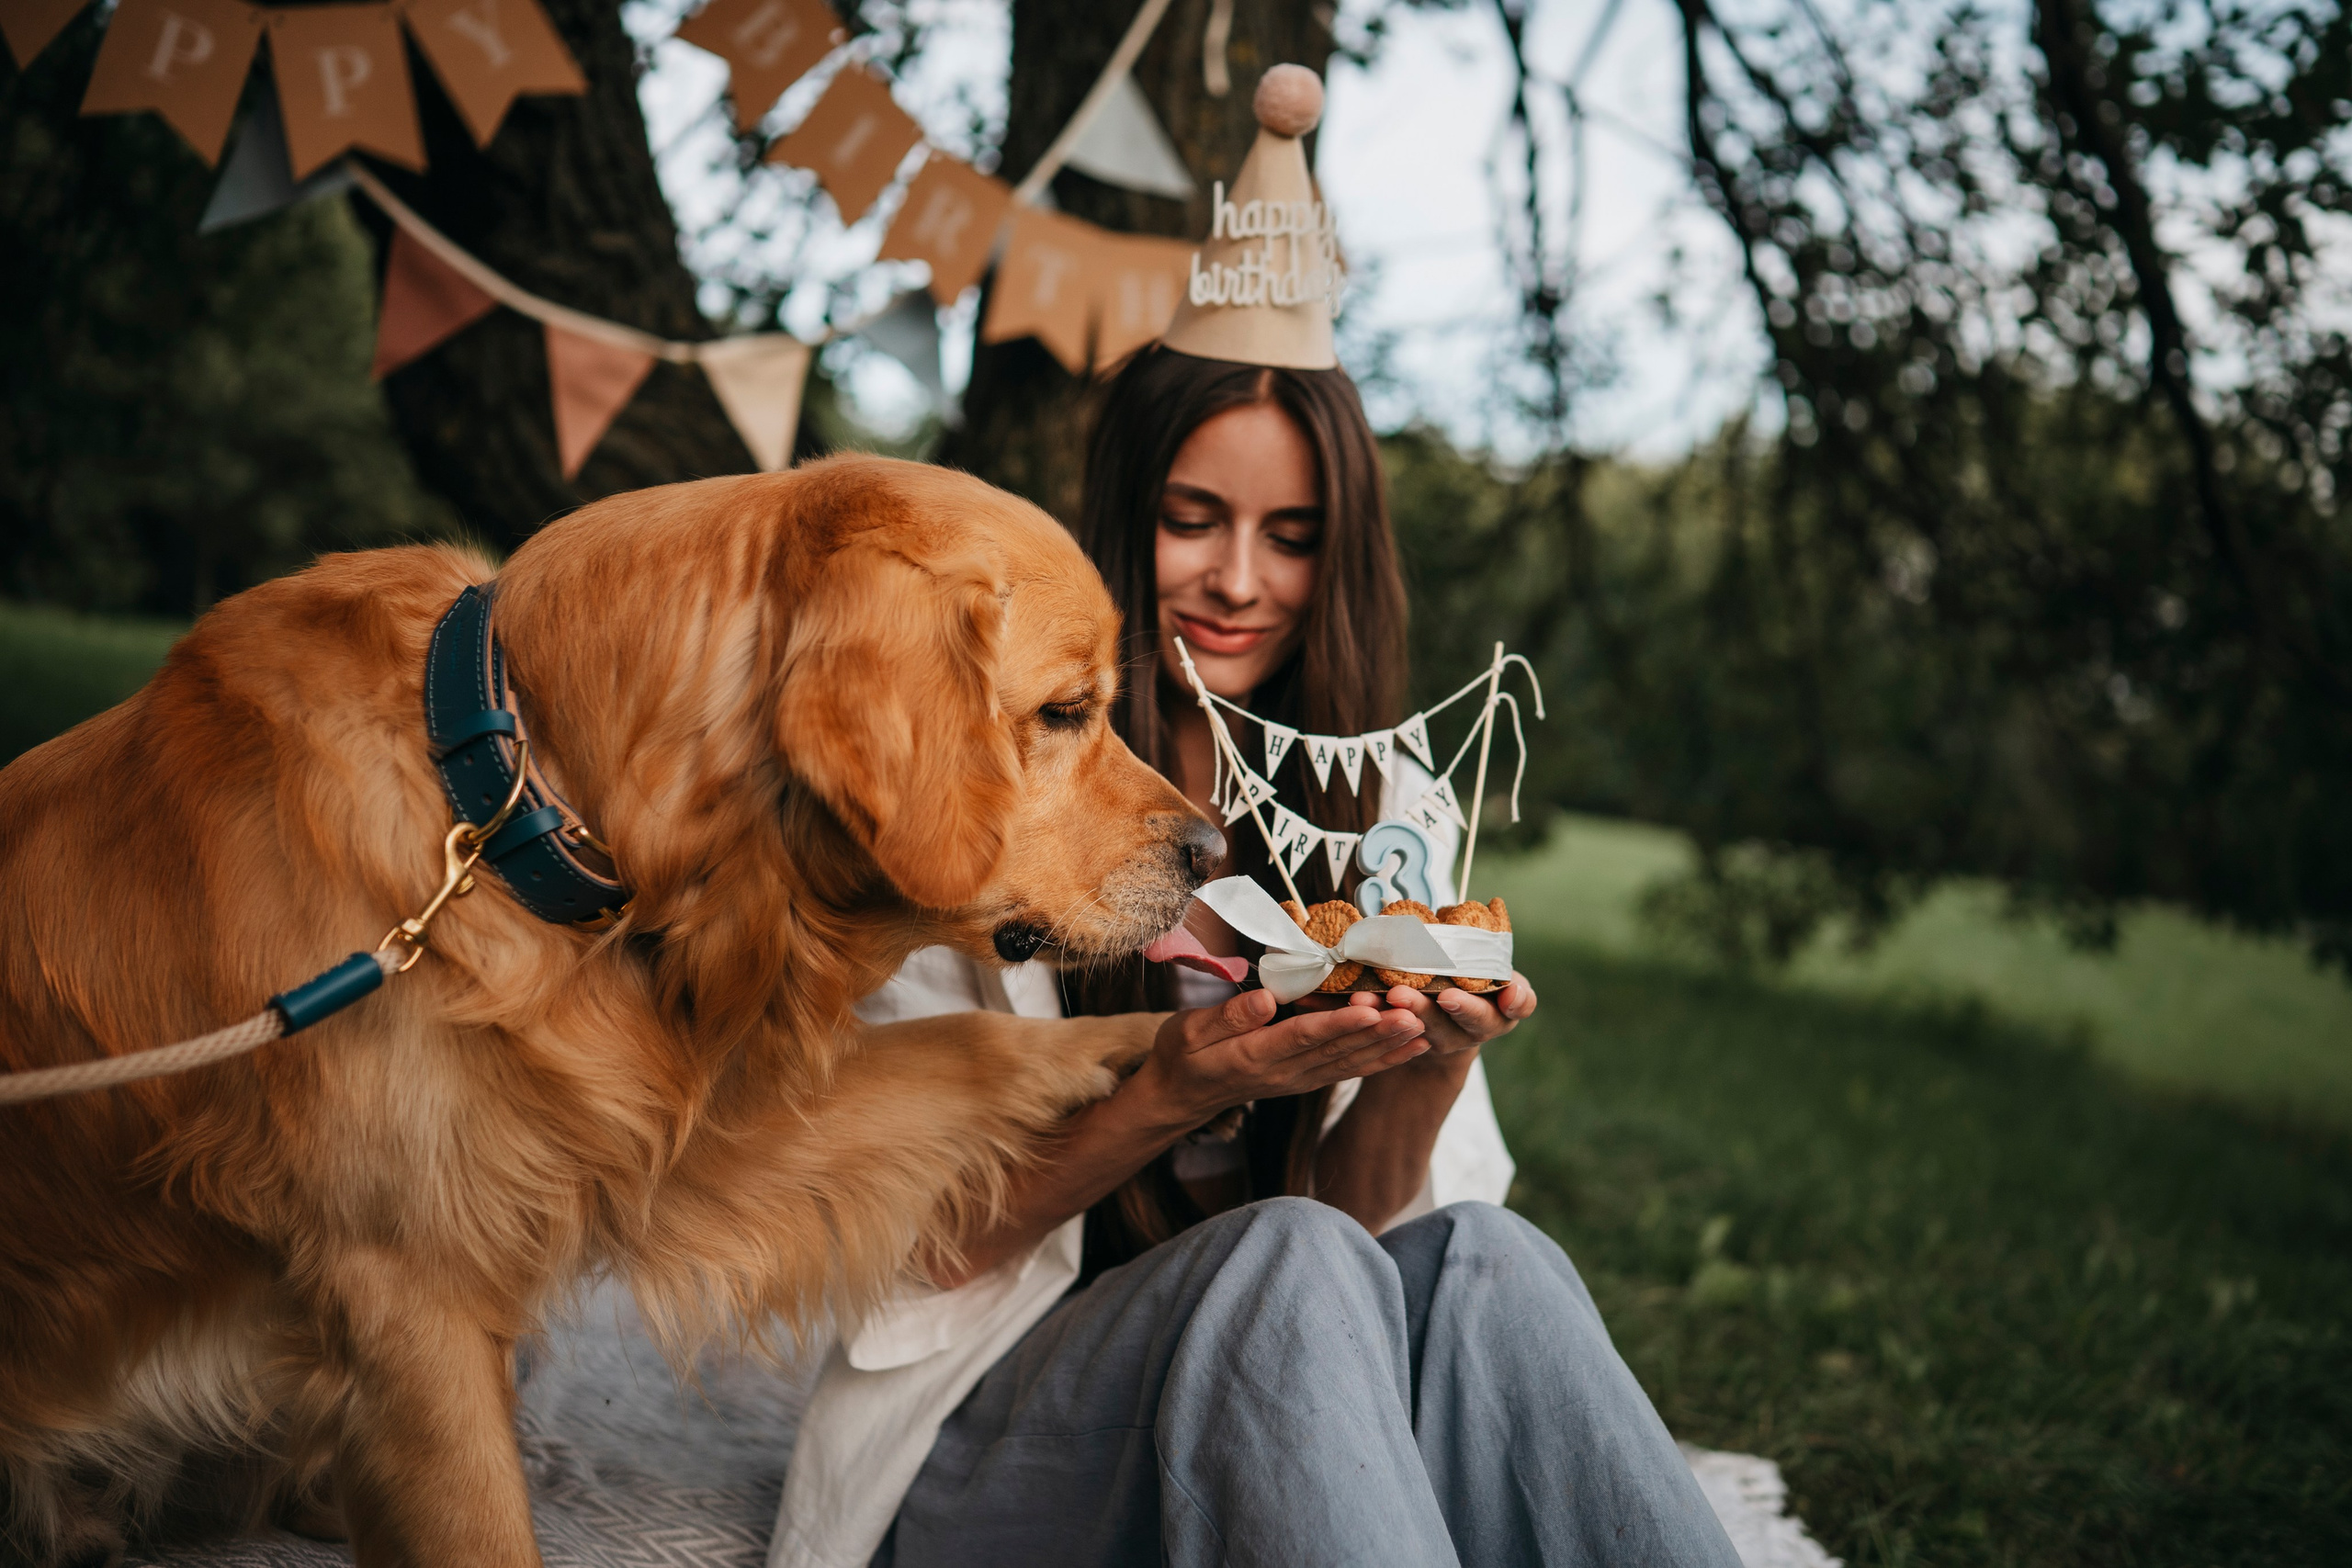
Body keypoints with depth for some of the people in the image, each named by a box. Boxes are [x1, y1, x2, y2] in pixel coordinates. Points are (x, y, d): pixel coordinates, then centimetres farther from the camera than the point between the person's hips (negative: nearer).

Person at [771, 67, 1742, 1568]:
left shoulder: (1384, 810, 10)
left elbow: (1367, 1207, 5)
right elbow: (932, 1239, -4)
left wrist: (1429, 1067, -17)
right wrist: (1179, 1090, -21)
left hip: (1298, 1420, 3)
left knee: (1476, 1263, -30)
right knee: (1287, 1264, -34)